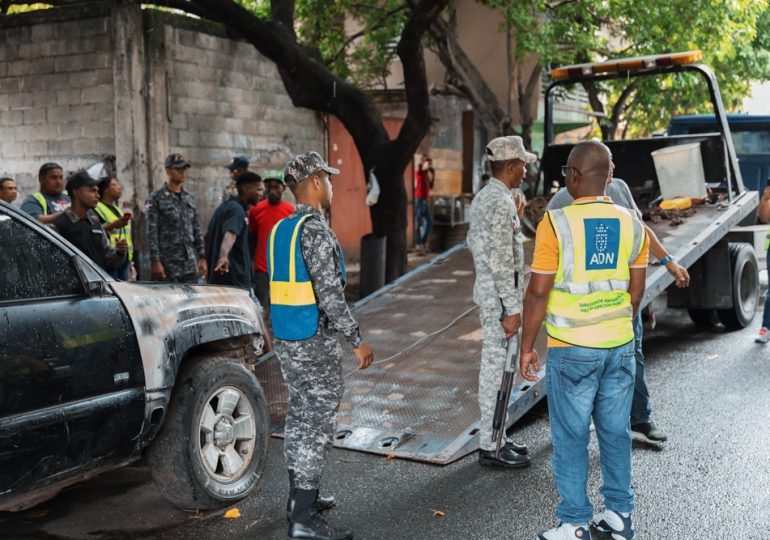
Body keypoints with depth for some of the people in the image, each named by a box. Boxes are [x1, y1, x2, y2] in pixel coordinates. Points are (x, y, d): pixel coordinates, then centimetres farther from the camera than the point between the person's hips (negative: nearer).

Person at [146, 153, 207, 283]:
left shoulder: (190, 199, 15)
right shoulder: (156, 198, -3)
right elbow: (152, 233, -8)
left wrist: (202, 257, 10)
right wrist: (155, 261, -14)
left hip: (190, 265, 6)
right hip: (168, 264, -5)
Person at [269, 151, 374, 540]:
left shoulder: (280, 229, 10)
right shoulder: (316, 230, -17)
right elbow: (329, 293, -22)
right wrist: (357, 340, -17)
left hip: (285, 339, 9)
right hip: (315, 341, -9)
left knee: (300, 416, 18)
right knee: (318, 423, -4)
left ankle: (299, 496, 30)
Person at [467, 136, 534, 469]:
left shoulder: (482, 197, 12)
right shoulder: (501, 203, -19)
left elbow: (475, 242, 21)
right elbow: (502, 261, -23)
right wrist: (513, 309, -21)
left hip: (485, 292, 10)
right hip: (499, 297, -10)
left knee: (493, 367, 15)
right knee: (497, 368, -3)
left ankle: (492, 437, 25)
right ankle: (490, 447, 5)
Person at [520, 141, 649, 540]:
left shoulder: (556, 223, -13)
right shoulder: (631, 225, 2)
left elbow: (538, 292, -12)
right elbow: (636, 290, 9)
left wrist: (527, 347, -3)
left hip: (571, 348, -5)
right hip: (620, 346, 5)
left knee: (571, 438, 5)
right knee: (616, 432, 15)